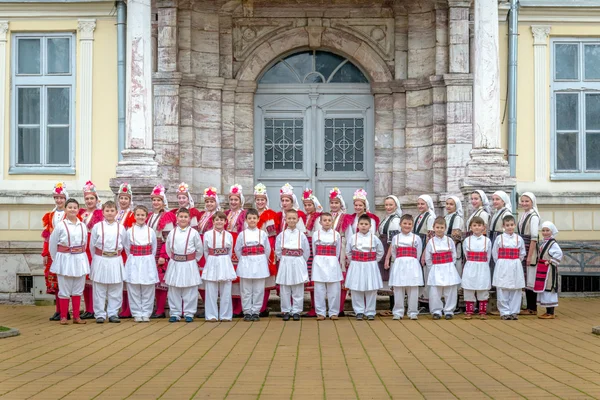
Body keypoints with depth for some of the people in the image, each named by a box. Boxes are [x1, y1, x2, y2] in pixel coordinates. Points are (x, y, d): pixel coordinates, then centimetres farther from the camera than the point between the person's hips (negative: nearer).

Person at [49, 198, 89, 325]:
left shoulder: (83, 226, 5)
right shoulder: (60, 225, -5)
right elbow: (52, 244, 0)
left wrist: (80, 253, 11)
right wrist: (56, 259, 4)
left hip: (80, 259, 3)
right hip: (65, 259, -3)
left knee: (78, 290, 9)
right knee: (64, 290, 2)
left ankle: (76, 316, 17)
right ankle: (63, 317, 11)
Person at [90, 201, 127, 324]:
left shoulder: (121, 228, 4)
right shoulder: (97, 227, 1)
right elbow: (92, 245, 7)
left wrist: (115, 254, 10)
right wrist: (97, 257, 10)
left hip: (116, 260, 1)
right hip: (100, 260, -1)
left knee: (115, 290, 5)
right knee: (99, 289, 3)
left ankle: (113, 313, 14)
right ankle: (100, 314, 11)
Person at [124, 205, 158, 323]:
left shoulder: (151, 231, 3)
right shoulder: (129, 231, 2)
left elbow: (154, 249, 9)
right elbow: (127, 248, 7)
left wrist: (148, 259, 7)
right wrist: (133, 259, 5)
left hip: (148, 263, 0)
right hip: (133, 263, 0)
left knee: (148, 291, 2)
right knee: (134, 290, 0)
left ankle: (146, 313, 11)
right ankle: (137, 314, 9)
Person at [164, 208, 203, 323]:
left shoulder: (193, 233, -4)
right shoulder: (172, 232, 3)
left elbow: (199, 249, 4)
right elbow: (168, 248, 14)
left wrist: (194, 260, 7)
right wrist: (174, 258, 11)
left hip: (189, 265, -2)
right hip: (175, 264, 2)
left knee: (190, 290, 2)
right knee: (174, 290, 6)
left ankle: (189, 313, 11)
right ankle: (175, 313, 15)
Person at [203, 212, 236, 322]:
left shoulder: (229, 235, 4)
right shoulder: (207, 234, 1)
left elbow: (230, 251, 12)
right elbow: (205, 251, 9)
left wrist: (225, 261, 10)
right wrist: (211, 261, 11)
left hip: (225, 264, 1)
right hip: (212, 264, -1)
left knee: (226, 292, 4)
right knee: (211, 292, 2)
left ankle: (225, 315, 12)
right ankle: (212, 315, 10)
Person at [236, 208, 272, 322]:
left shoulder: (263, 234, 3)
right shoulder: (242, 234, 3)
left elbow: (267, 249, 7)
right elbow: (237, 249, 8)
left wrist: (263, 261, 10)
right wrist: (243, 260, 7)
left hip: (259, 263, 0)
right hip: (246, 264, 0)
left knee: (258, 290, 2)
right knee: (246, 290, 3)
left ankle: (256, 312, 11)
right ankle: (247, 312, 12)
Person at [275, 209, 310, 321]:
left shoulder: (301, 235, 0)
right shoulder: (281, 235, 1)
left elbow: (307, 252, 3)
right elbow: (278, 251, 5)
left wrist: (300, 262, 3)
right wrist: (284, 260, 3)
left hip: (298, 265, 0)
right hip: (285, 264, 0)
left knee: (298, 291, 3)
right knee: (285, 290, 4)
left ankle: (296, 311, 12)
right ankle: (286, 311, 14)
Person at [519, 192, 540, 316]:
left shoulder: (533, 216, -11)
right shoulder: (523, 216, 13)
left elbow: (534, 238, -16)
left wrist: (530, 256, -19)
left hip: (530, 251, -8)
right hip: (522, 250, 8)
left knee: (530, 279, -4)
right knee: (525, 279, 10)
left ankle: (532, 308, 2)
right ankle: (529, 307, 15)